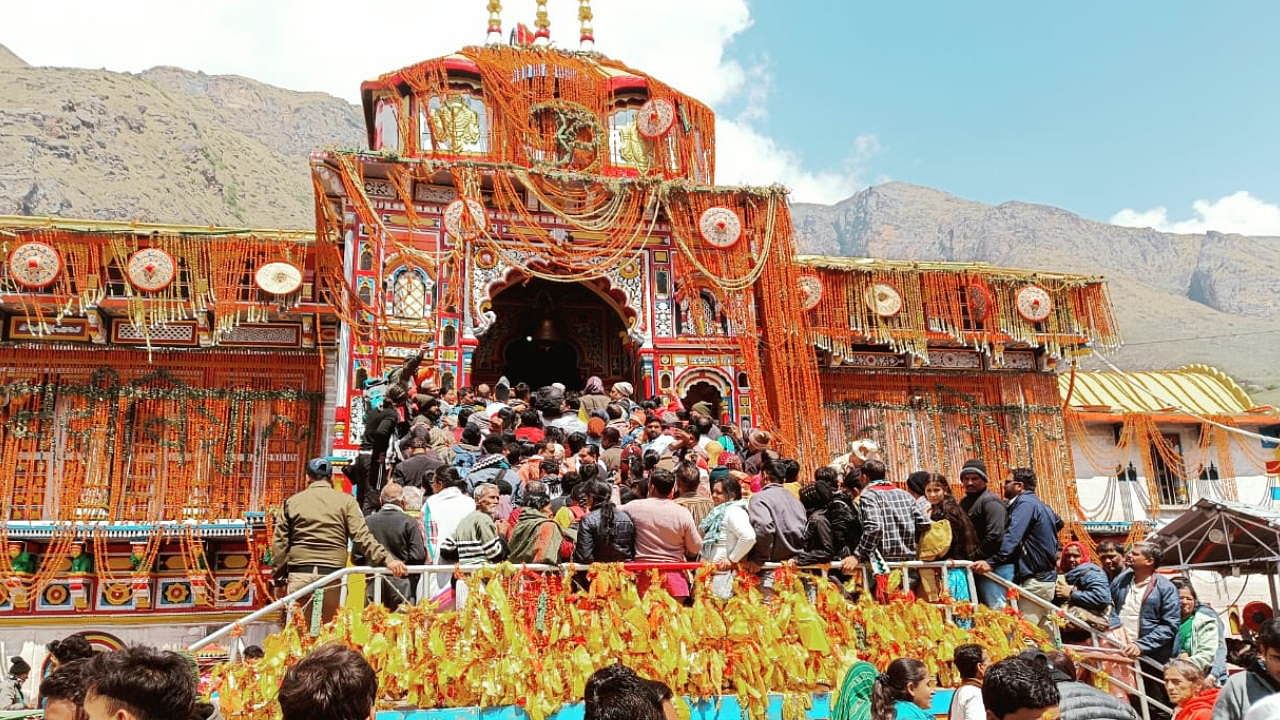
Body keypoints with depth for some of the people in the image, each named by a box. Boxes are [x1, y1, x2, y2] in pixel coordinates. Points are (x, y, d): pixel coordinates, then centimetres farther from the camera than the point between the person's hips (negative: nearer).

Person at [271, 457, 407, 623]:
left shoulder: (292, 501, 11)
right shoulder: (346, 501, 5)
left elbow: (279, 542, 9)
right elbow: (362, 537, -6)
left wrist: (280, 572, 15)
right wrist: (387, 559, -10)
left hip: (299, 574, 1)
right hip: (332, 573, -1)